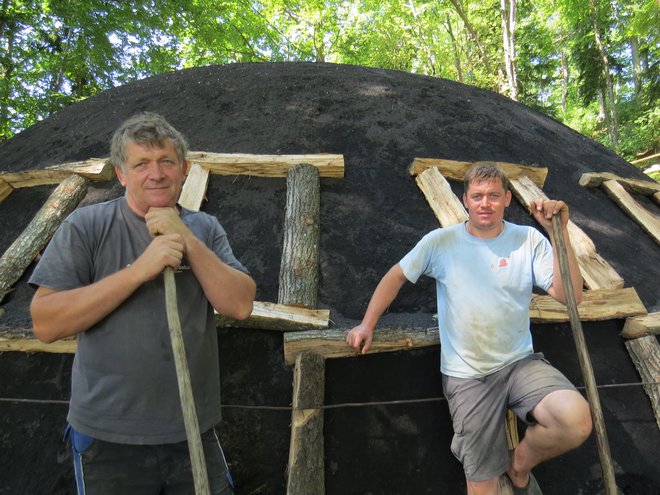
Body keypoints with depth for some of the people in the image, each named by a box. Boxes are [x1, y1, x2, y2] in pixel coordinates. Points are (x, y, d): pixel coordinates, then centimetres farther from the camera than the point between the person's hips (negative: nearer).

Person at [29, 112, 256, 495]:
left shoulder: (205, 229, 2)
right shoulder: (87, 226, -7)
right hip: (109, 437, -2)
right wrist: (139, 270, -22)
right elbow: (46, 324, -14)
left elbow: (241, 305, -9)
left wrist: (188, 241, -17)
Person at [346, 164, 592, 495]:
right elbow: (397, 276, 7)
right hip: (467, 376, -1)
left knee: (576, 422, -26)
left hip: (520, 362, 2)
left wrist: (560, 233, -19)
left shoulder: (529, 241, -1)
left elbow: (570, 295, -10)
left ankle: (521, 464, 7)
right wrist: (367, 324, 1)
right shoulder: (441, 242, -3)